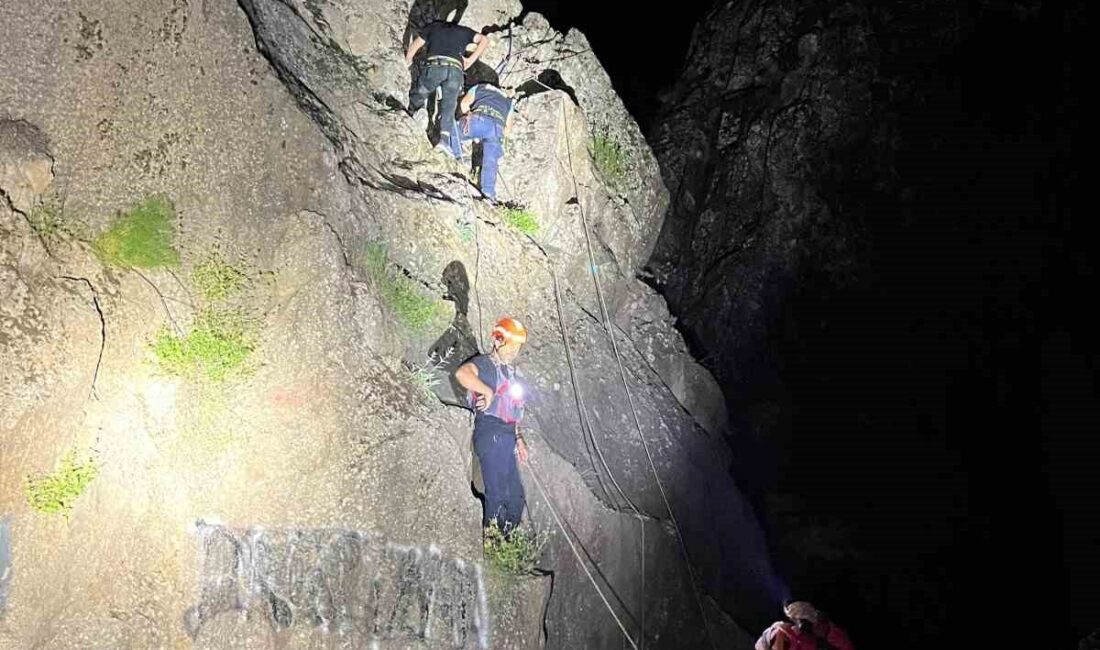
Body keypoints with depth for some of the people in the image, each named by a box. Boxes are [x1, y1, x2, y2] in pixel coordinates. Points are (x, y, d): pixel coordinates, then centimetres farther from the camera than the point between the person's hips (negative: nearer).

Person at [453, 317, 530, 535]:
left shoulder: (509, 371, 24)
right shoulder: (484, 363, -3)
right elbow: (462, 373, -28)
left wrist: (518, 439, 22)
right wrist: (488, 391, -24)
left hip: (507, 437, 9)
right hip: (490, 434, -9)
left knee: (516, 496, 10)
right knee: (496, 494, -11)